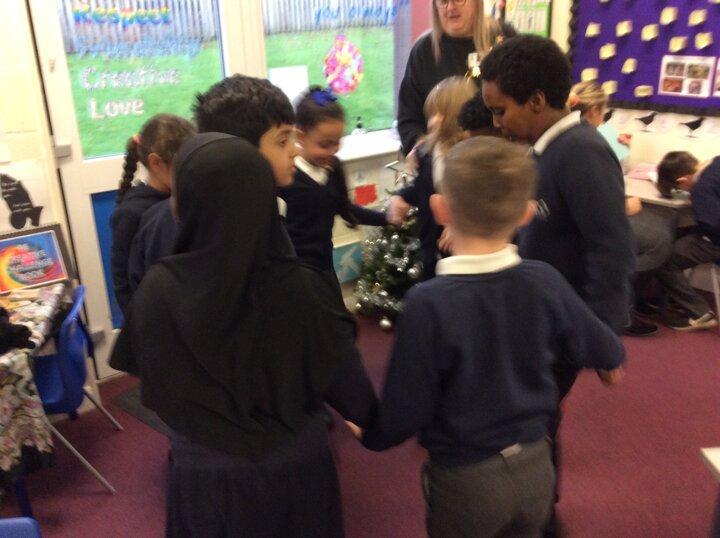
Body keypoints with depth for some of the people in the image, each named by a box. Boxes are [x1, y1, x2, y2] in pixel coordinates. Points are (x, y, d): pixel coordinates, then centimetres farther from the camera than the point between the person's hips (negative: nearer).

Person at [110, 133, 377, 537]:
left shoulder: (158, 289, -19)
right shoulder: (302, 290, -24)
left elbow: (150, 383, -2)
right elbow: (355, 399, -16)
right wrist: (370, 419, 4)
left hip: (203, 478, 1)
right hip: (295, 473, -1)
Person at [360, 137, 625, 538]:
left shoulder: (429, 303, -27)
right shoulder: (544, 281, -13)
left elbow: (404, 412, -19)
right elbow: (607, 352, 4)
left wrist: (371, 433, 3)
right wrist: (611, 361, 28)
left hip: (466, 479, -4)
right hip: (536, 467, 4)